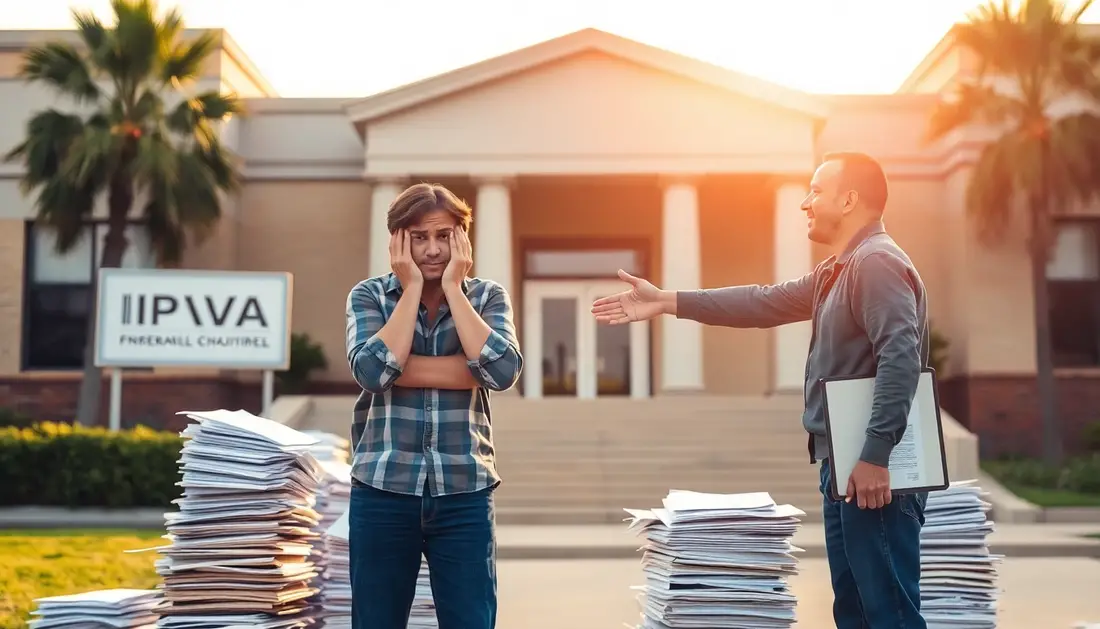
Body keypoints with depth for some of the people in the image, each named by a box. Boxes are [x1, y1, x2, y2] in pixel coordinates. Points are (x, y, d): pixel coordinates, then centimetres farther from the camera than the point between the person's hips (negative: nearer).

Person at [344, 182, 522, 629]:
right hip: (382, 490, 0)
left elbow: (501, 371, -13)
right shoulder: (368, 296, 4)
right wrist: (411, 288, -9)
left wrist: (453, 288, -11)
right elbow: (372, 370, -15)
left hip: (464, 493, 0)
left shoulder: (488, 297, 6)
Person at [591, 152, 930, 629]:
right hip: (847, 467, 11)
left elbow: (900, 356, -24)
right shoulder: (839, 271, 20)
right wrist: (667, 302, 19)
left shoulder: (877, 262, -14)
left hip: (875, 471, -11)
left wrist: (875, 456, -28)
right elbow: (765, 303, 22)